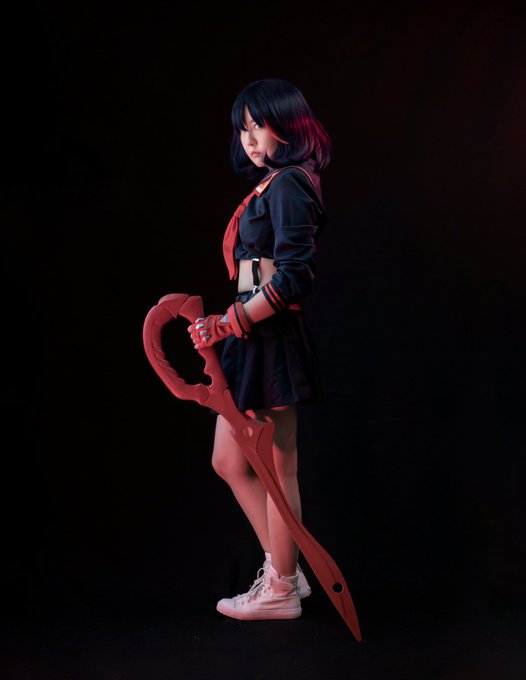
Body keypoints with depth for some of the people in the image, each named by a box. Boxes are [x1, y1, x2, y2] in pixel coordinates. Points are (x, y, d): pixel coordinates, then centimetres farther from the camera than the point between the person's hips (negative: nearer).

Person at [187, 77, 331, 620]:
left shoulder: (289, 184, -12)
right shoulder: (272, 186, 17)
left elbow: (293, 276, -21)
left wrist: (229, 323, -21)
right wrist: (229, 325, 17)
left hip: (272, 340, -10)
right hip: (254, 340, 10)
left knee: (276, 470, 2)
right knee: (229, 463, 15)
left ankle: (280, 590, 17)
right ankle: (284, 570, 26)